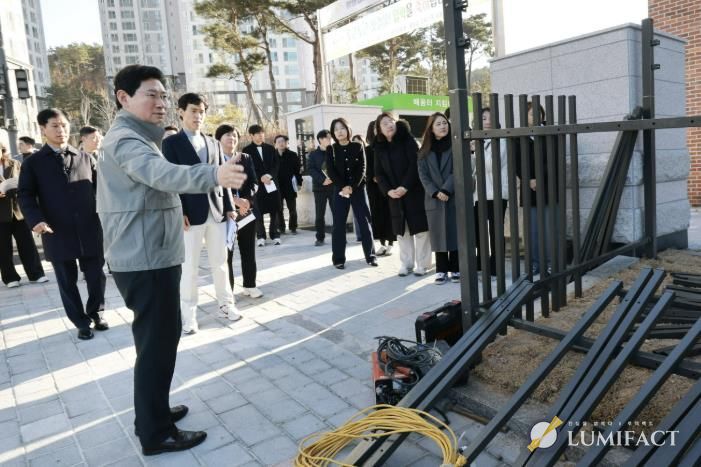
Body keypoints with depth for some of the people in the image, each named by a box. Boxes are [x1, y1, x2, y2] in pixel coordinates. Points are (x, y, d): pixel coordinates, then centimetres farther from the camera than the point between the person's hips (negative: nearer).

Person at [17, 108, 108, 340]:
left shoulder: (85, 157, 9)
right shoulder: (33, 162, 4)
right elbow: (25, 195, 0)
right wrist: (36, 220, -17)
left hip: (90, 231, 1)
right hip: (58, 233, -1)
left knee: (96, 276, 8)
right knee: (67, 282, 9)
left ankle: (95, 312, 32)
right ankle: (81, 322, 25)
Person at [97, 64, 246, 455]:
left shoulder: (138, 137, 18)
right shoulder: (126, 140, -18)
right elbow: (161, 172, -40)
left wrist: (172, 214, 34)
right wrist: (213, 175, -55)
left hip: (151, 257, 11)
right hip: (146, 261, -11)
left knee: (158, 339, 19)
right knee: (158, 342, -4)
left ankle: (153, 413, 34)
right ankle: (156, 433, 8)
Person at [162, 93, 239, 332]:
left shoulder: (213, 143, 15)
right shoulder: (171, 143, 1)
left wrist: (228, 206, 8)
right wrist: (180, 212, -14)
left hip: (216, 211, 4)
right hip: (192, 213, -4)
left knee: (220, 262, 11)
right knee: (189, 267, 1)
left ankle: (225, 303, 24)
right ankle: (188, 314, 11)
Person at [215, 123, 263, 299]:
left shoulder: (246, 159, 11)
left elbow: (253, 183, 6)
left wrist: (247, 201, -11)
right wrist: (234, 201, -19)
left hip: (247, 211, 4)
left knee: (248, 250, 11)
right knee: (226, 252, 1)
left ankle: (250, 285, 23)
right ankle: (227, 290, 11)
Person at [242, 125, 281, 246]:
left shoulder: (270, 148, 13)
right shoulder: (247, 150, 3)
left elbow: (277, 164, 7)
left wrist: (269, 175, -10)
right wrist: (260, 178, -14)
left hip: (272, 183, 3)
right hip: (257, 184, -3)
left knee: (274, 210, 2)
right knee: (258, 212, -1)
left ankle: (275, 235, 11)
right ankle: (261, 236, 8)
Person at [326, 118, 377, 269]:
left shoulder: (358, 146, 3)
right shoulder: (331, 149, 3)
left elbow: (362, 169, -4)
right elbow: (331, 171, -4)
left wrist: (352, 187, -16)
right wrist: (343, 187, -17)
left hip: (358, 189, 0)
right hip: (340, 190, 0)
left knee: (364, 222, 1)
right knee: (339, 224, -1)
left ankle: (370, 255, 10)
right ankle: (338, 258, 5)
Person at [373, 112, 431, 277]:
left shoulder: (407, 139, -5)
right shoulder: (379, 147, 6)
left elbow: (415, 163, -13)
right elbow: (379, 172, 4)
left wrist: (405, 186, -19)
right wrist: (388, 190, -10)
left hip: (414, 190, -4)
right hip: (394, 194, 4)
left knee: (419, 226, -1)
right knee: (402, 229, 7)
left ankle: (422, 263, 8)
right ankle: (406, 263, 16)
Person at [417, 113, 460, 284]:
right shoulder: (425, 150, 8)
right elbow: (423, 174, 2)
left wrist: (446, 190, -17)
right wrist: (435, 192, -11)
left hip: (454, 198, -2)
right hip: (434, 199, 2)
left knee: (455, 233, 2)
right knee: (439, 235, 5)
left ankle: (456, 269, 12)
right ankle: (441, 270, 12)